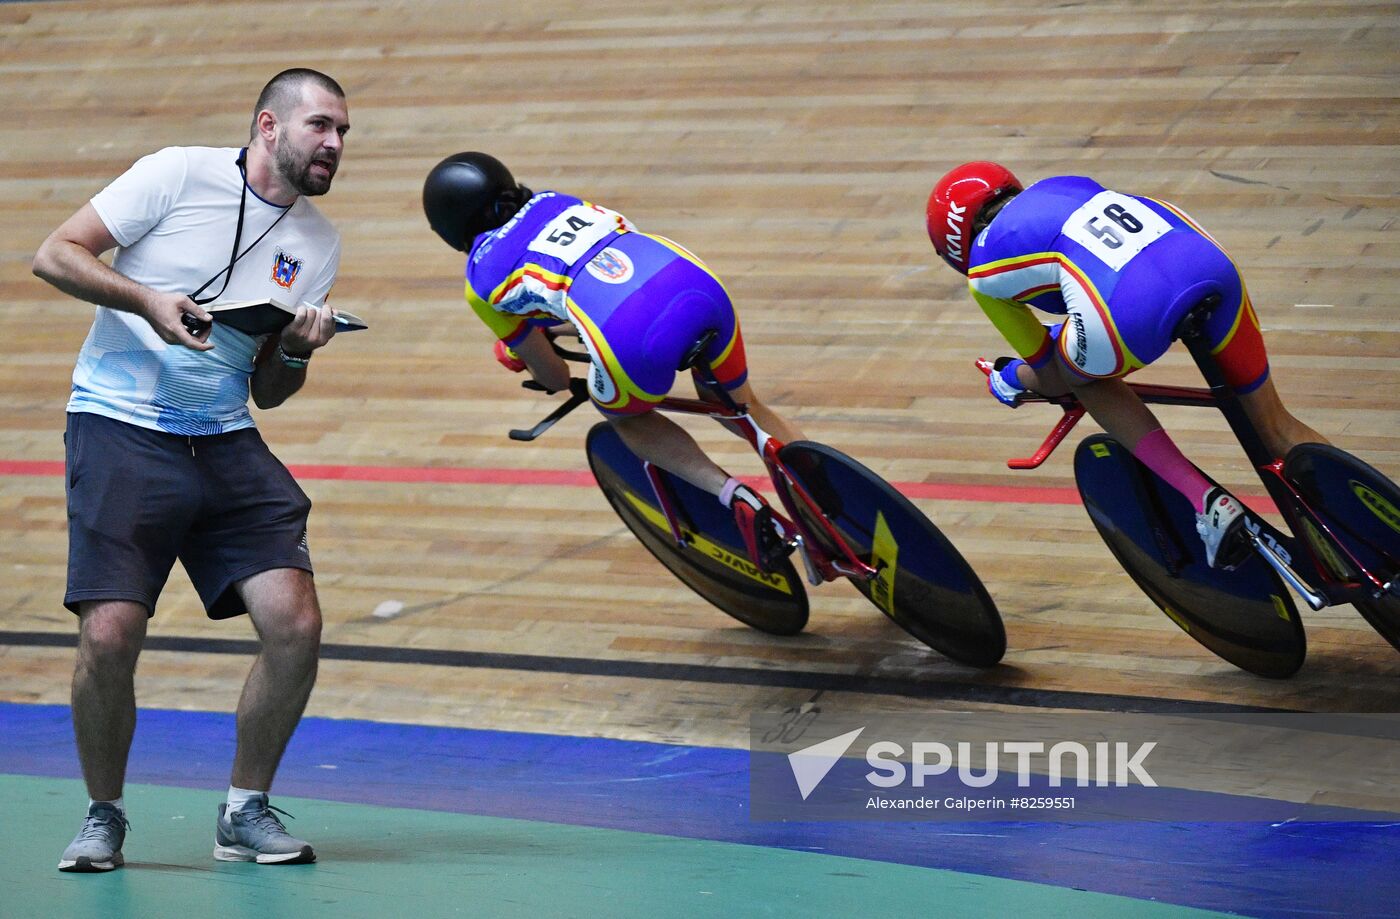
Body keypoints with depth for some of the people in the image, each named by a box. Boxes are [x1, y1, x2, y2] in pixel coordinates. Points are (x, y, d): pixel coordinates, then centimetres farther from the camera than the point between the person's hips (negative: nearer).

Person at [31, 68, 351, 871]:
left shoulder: (318, 242, 10)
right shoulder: (179, 175, -6)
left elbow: (268, 391, 14)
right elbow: (56, 255, -6)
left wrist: (297, 352, -7)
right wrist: (145, 299, -19)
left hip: (225, 442, 5)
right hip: (120, 426, -5)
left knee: (295, 623, -10)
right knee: (110, 635, -16)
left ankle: (247, 810, 9)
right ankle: (104, 816, 8)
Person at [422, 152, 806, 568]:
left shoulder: (482, 281, 17)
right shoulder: (553, 202, 29)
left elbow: (554, 378, 23)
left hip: (638, 341, -5)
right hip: (703, 288, 5)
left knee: (625, 417, 30)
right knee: (742, 406, 33)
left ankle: (733, 494, 10)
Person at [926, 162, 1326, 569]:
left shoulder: (984, 275, 21)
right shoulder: (1059, 185, 35)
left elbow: (1052, 380, 30)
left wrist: (1012, 380, 52)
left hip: (1131, 309, -5)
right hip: (1211, 261, 5)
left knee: (1077, 376, 27)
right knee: (1275, 427, 21)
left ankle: (1206, 501, 12)